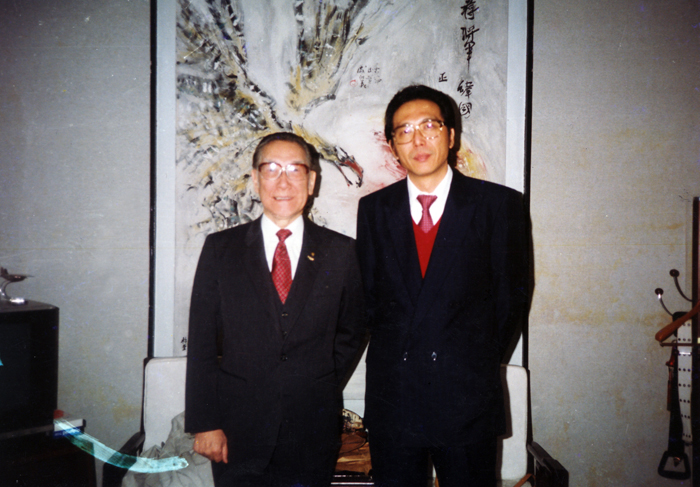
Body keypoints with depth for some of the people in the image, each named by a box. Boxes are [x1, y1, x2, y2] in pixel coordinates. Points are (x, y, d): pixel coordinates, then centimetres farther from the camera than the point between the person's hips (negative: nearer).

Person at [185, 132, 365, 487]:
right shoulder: (220, 248, 0)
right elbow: (201, 342, -1)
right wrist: (204, 423, -4)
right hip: (238, 430, 0)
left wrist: (322, 388, 2)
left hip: (313, 431, 1)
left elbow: (351, 332, 10)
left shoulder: (342, 252, 1)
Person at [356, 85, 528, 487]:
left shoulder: (498, 204, -2)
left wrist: (480, 363, 3)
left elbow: (511, 295, 1)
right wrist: (394, 356, 4)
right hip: (392, 398, 2)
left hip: (467, 398, -2)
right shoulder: (374, 209, 6)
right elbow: (369, 293, 9)